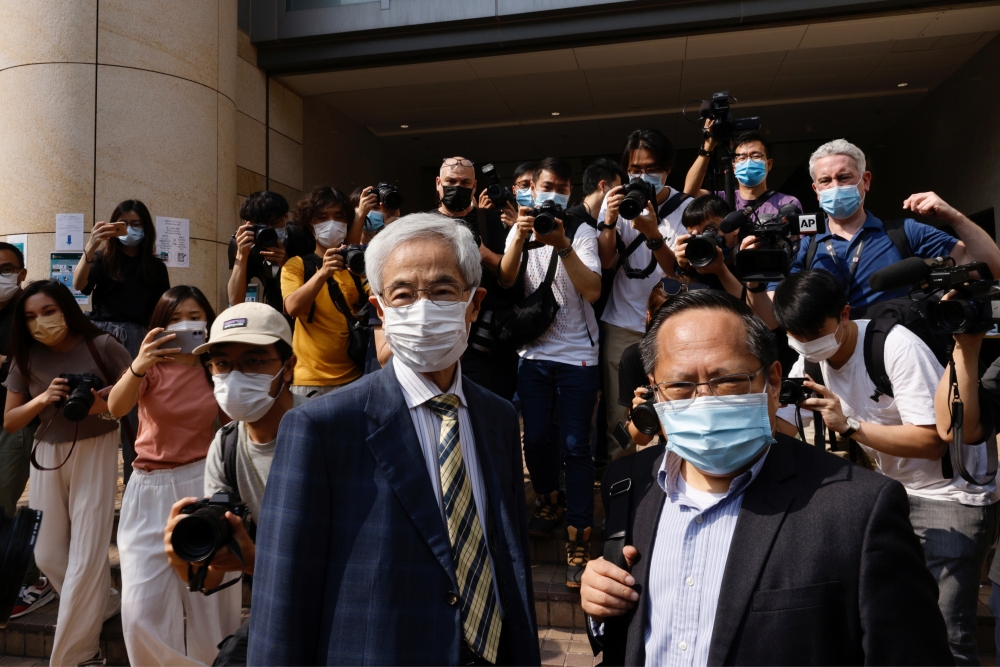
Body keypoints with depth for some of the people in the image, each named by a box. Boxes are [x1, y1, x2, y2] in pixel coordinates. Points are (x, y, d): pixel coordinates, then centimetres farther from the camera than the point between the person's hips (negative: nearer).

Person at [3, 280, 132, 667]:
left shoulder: (101, 345, -10)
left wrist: (106, 403, -23)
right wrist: (42, 399, -14)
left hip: (95, 452, -4)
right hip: (48, 455, 5)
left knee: (86, 554, -4)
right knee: (47, 554, 10)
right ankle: (98, 605, 36)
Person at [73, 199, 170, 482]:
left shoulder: (156, 267, 11)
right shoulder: (102, 258, 8)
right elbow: (78, 284, -11)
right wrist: (90, 247, -25)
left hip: (138, 339, 1)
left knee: (136, 409, -1)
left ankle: (137, 477, 10)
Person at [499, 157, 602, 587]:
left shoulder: (581, 232, -1)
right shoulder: (520, 230, 8)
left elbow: (593, 290, -14)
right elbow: (504, 280, -7)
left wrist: (562, 245, -23)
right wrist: (520, 237, -22)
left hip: (577, 355, -3)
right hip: (533, 353, 3)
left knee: (574, 446, -4)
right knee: (537, 438, 7)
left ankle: (579, 540, 3)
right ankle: (549, 504, 33)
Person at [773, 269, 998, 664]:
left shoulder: (896, 347, -22)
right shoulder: (810, 359, -3)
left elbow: (933, 441, -25)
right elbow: (778, 428, -5)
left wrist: (849, 425, -32)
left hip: (953, 495, -6)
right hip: (894, 491, 7)